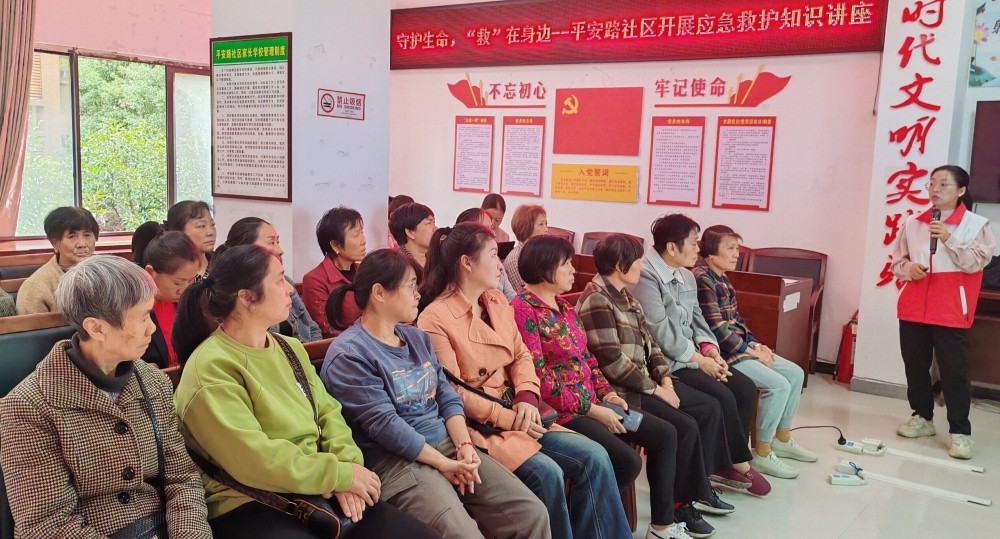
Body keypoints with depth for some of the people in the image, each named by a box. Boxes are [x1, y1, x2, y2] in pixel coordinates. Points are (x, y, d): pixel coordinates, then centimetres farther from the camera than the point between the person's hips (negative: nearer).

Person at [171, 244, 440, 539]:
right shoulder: (211, 369, -14)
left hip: (316, 489, 8)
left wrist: (347, 463, -9)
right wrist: (340, 474, -14)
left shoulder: (290, 347, 12)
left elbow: (327, 411, 10)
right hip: (251, 507, -7)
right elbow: (254, 460, -20)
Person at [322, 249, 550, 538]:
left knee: (533, 514, -5)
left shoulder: (417, 337, 15)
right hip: (396, 461, -7)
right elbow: (384, 424, -16)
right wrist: (443, 464, -15)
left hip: (448, 445, 7)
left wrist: (464, 444, -5)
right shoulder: (349, 355, -10)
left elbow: (448, 396, 12)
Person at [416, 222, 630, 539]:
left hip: (515, 412, 8)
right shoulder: (434, 319, -13)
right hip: (477, 425, -7)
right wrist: (507, 418, -16)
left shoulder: (497, 301, 11)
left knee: (593, 457, -7)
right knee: (547, 473, -26)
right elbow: (453, 393, -15)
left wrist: (526, 399, -5)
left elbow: (521, 355, 14)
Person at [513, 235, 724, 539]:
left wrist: (606, 393, 2)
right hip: (561, 412, -9)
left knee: (665, 434, 3)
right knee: (627, 462, -22)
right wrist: (591, 409, -17)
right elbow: (539, 379, -20)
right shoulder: (523, 310, -15)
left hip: (592, 403, 9)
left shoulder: (563, 306, 14)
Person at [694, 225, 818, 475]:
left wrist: (756, 344, 4)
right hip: (723, 352, -10)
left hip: (742, 347, 10)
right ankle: (762, 452, -6)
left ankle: (782, 438, 22)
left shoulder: (722, 279, 15)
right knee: (778, 384, -20)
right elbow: (716, 329, -21)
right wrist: (750, 352, -15)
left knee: (795, 373, 10)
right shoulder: (702, 280, -17)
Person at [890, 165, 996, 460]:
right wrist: (907, 268, -8)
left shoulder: (975, 224, -2)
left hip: (951, 311, -4)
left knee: (954, 371, -2)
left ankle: (960, 432, 6)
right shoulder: (912, 223, 6)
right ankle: (922, 417, 29)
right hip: (913, 308, 4)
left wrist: (949, 239, -21)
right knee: (915, 366, 12)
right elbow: (897, 260, 13)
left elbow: (975, 263, -11)